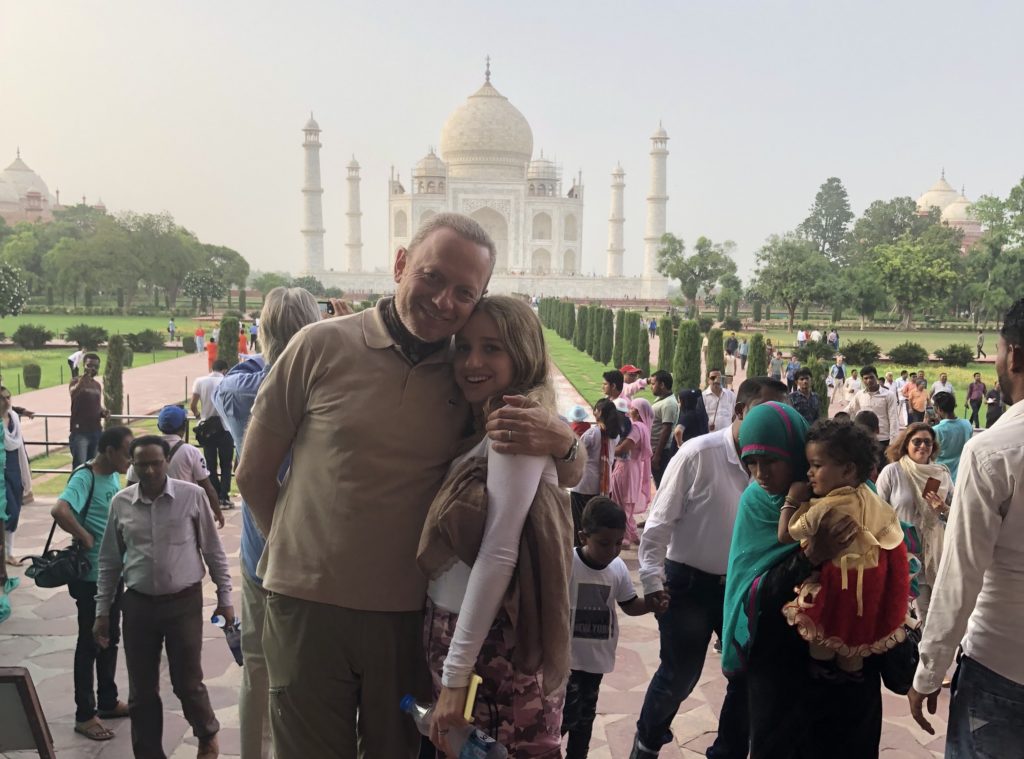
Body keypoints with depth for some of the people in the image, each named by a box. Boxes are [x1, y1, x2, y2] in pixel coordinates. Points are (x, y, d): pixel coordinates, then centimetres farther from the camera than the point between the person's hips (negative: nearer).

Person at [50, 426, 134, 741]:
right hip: (92, 576, -8)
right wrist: (85, 537, -26)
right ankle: (84, 715, 17)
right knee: (90, 644, 4)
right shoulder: (84, 478, -20)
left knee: (110, 639, 18)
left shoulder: (113, 476, 6)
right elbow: (59, 510, -38)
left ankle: (108, 702, 33)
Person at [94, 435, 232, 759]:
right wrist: (102, 611, 8)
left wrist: (225, 598, -1)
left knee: (188, 683, 4)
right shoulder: (120, 503, 0)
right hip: (138, 604, 3)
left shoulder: (192, 495, -8)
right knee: (141, 690, 9)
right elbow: (109, 561, 9)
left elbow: (213, 550, -1)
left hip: (184, 601, -2)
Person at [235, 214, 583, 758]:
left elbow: (568, 476, 3)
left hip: (410, 615, 2)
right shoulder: (323, 345, -7)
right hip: (308, 606, -1)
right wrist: (300, 551, 8)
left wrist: (562, 442, -20)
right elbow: (254, 473, 2)